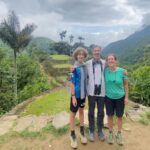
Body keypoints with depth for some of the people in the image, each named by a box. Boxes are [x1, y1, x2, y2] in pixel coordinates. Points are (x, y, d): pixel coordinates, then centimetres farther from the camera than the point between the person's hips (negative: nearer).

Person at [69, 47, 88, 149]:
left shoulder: (85, 66, -1)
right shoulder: (75, 68, -17)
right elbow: (72, 83, -16)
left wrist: (86, 92, 10)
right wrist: (73, 96, -16)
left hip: (83, 94, 6)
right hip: (76, 94, -6)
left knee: (81, 111, 19)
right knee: (73, 113, 8)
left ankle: (82, 131, 36)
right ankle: (73, 135, 23)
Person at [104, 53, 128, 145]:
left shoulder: (122, 71, -14)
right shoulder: (105, 71, -10)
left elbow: (126, 85, -4)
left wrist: (126, 97, -3)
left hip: (120, 97, -1)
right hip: (109, 97, 1)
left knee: (119, 116, 12)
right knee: (110, 116, 12)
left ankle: (119, 134, 33)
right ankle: (111, 133, 33)